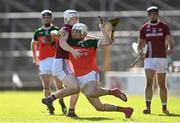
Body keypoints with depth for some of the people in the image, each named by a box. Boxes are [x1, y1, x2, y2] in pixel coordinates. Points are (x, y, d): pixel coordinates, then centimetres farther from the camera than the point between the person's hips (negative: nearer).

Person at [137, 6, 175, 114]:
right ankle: (148, 107, -21)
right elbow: (140, 43, 10)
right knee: (149, 83, -15)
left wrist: (170, 48, -26)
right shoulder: (144, 28, 6)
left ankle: (164, 107, 20)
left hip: (162, 58, 0)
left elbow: (170, 40, -6)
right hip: (149, 59, 0)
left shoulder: (164, 27, 2)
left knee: (162, 85, 9)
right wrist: (140, 50, -11)